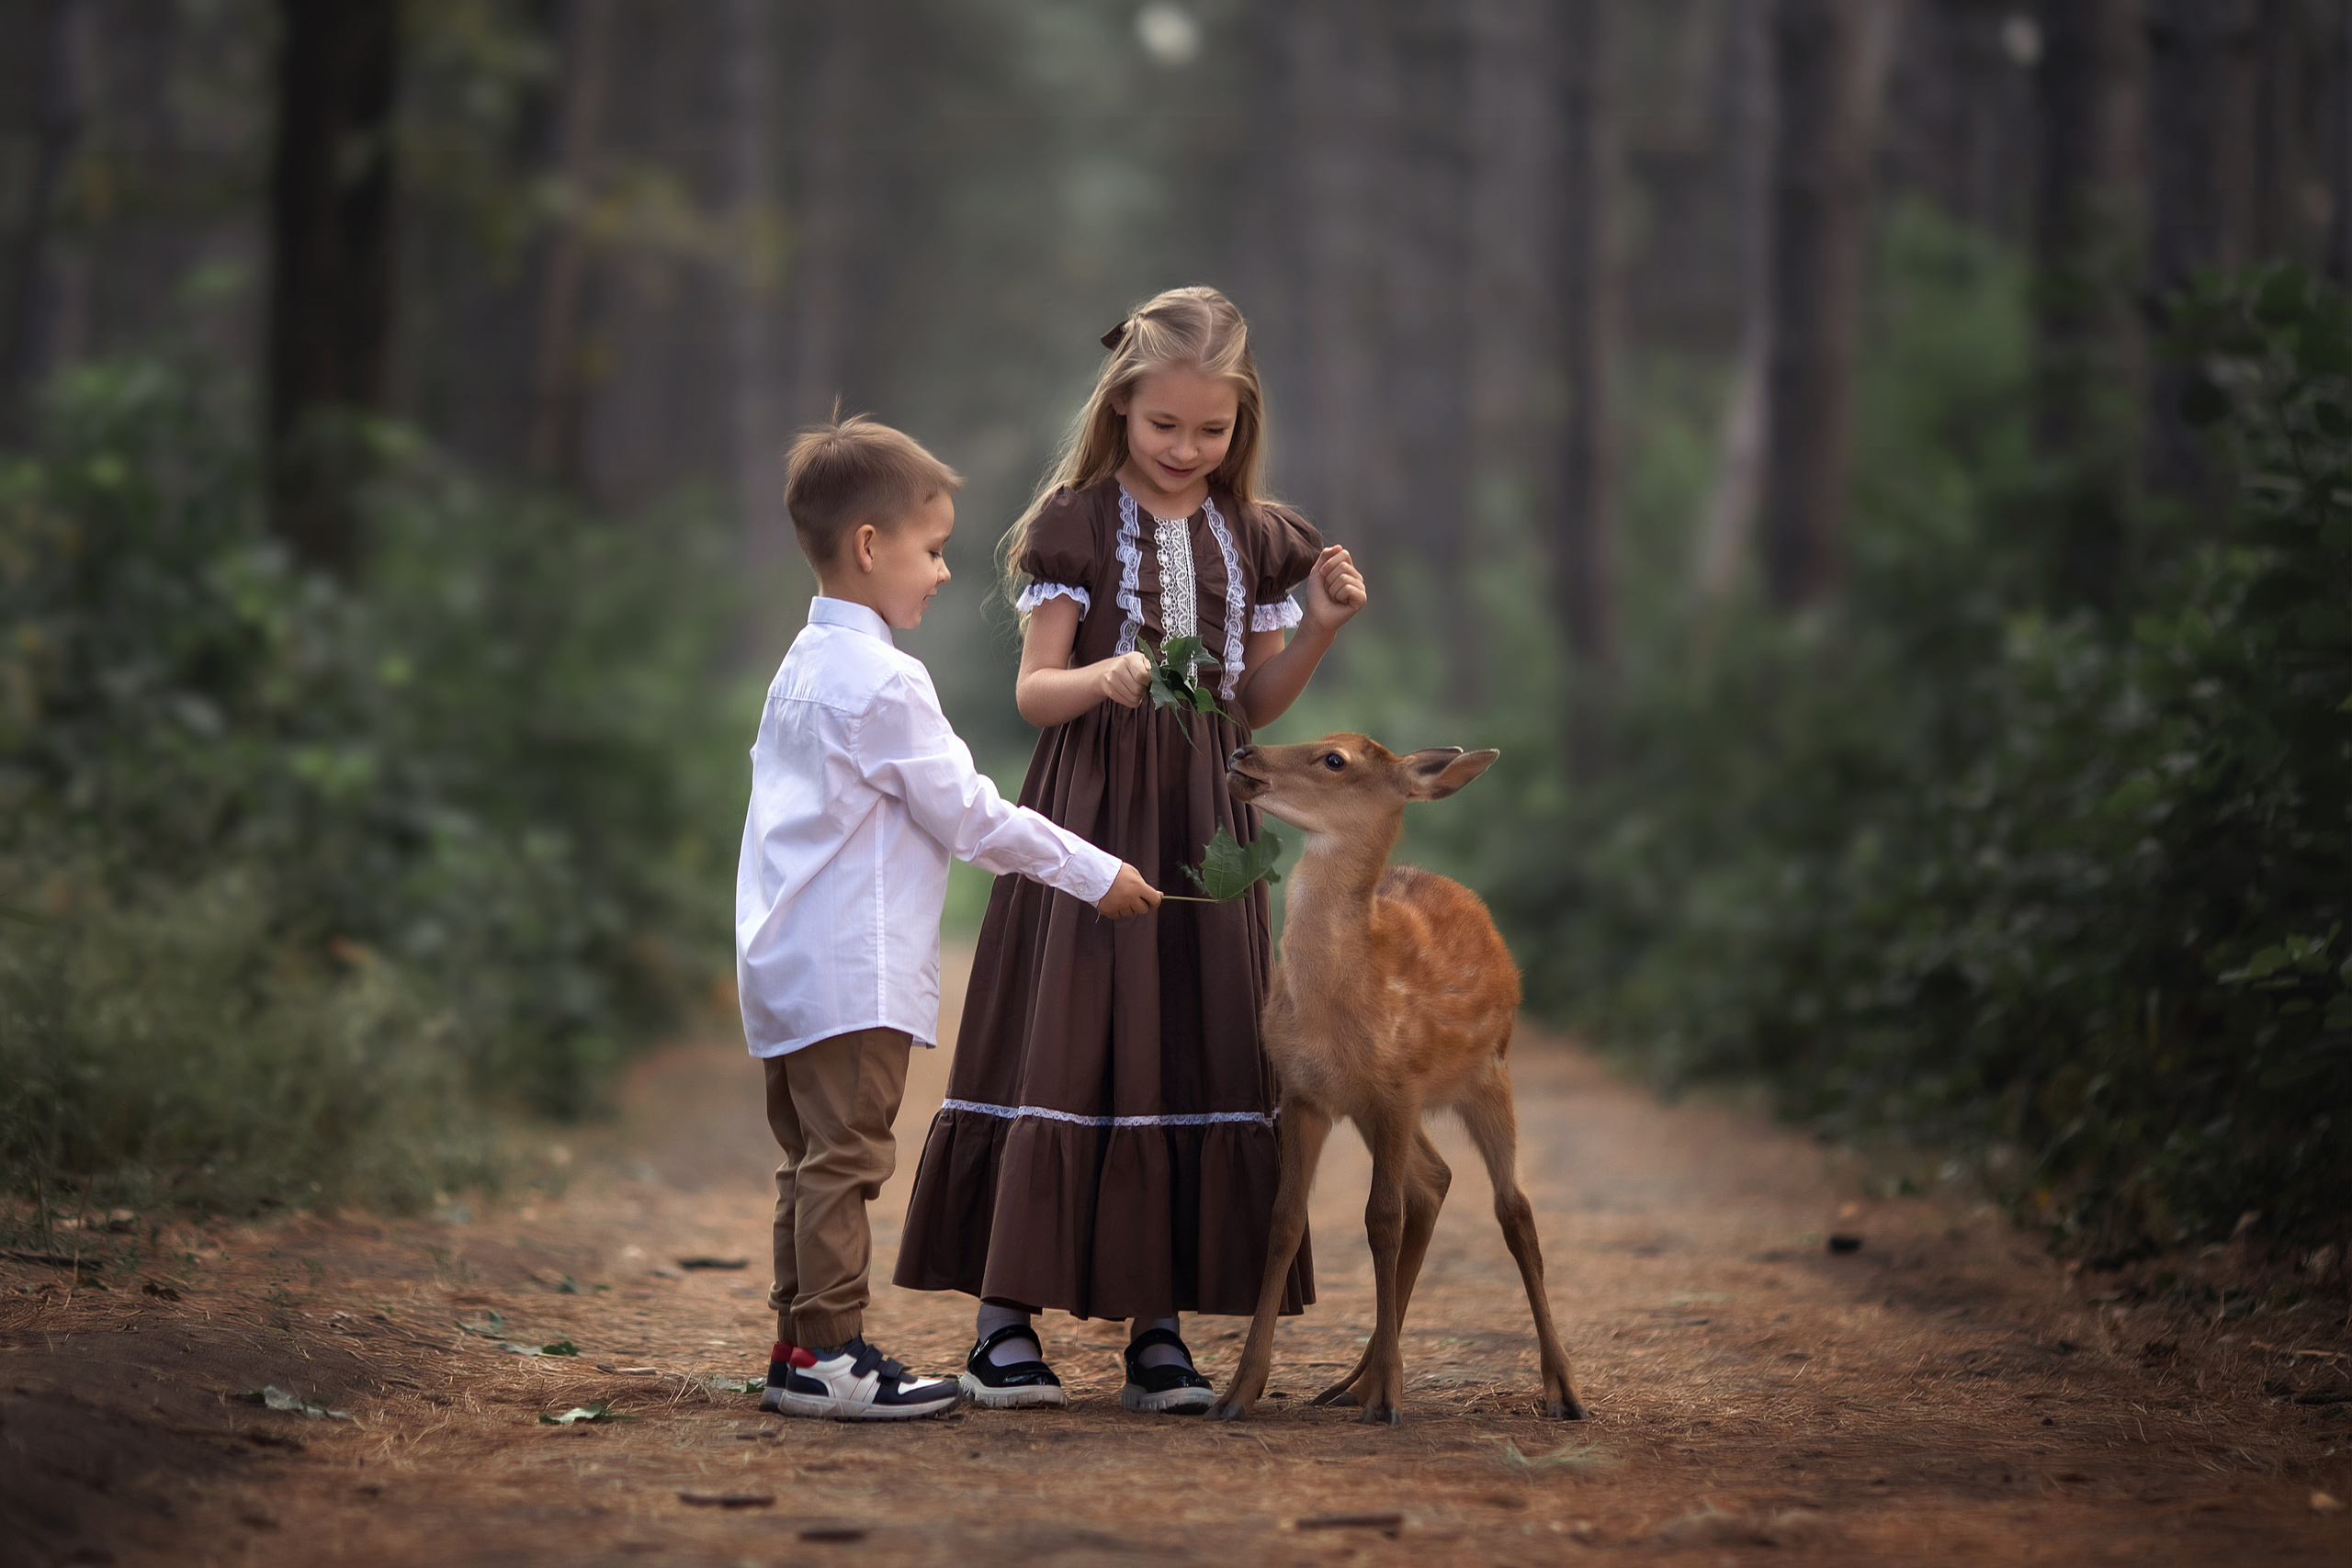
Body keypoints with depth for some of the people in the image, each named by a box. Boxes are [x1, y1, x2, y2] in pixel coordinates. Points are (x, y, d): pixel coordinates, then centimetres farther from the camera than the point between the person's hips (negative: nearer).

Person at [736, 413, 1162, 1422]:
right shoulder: (883, 681, -15)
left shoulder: (804, 667, 15)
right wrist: (1094, 874, -4)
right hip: (852, 977, -10)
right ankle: (830, 1355, -6)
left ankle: (798, 1350, 16)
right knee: (845, 1158, -7)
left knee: (813, 1163, 13)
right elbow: (968, 813, -13)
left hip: (786, 964, 10)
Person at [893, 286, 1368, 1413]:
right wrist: (1104, 678, -25)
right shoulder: (1079, 524, -2)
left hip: (1203, 825, 4)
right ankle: (1005, 1318, 0)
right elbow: (1034, 692, -4)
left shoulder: (1254, 539, 10)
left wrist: (1318, 628, -1)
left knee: (1194, 1056, 1)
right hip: (1091, 810, -4)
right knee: (1064, 1050, -6)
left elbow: (1254, 705, 14)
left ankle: (1159, 1326, 8)